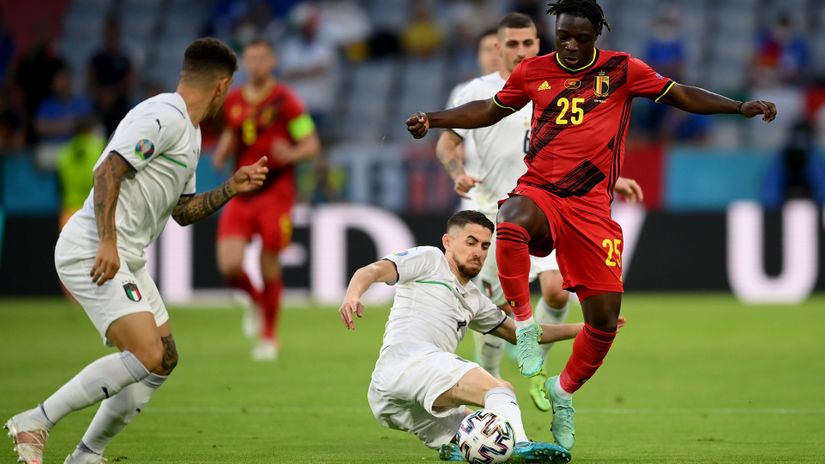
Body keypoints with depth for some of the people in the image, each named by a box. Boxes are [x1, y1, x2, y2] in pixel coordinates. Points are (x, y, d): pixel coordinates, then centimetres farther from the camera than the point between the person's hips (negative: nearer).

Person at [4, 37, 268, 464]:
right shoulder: (165, 117, -13)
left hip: (126, 261, 11)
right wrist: (107, 242, -27)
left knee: (164, 359, 12)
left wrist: (232, 188, 17)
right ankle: (35, 423, -14)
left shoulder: (190, 135, 19)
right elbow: (108, 172, -22)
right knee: (146, 357, -21)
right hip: (91, 252, -11)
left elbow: (182, 211, 27)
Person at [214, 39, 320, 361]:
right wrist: (221, 153, 4)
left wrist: (291, 154, -25)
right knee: (229, 265, -12)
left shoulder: (284, 101, -6)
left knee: (269, 268, -1)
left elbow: (312, 144, -5)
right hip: (241, 193, 4)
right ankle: (256, 301, 23)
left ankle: (269, 335, 21)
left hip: (275, 193, -4)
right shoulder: (233, 102, 9)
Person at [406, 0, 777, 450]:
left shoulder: (623, 70, 6)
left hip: (591, 205, 0)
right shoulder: (533, 71, 11)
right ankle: (524, 324, -18)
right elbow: (490, 109, 24)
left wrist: (740, 107, -4)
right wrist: (433, 119, 16)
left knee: (605, 319, -5)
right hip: (539, 192, 0)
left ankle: (563, 390, 23)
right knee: (512, 224, -40)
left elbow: (681, 95, 6)